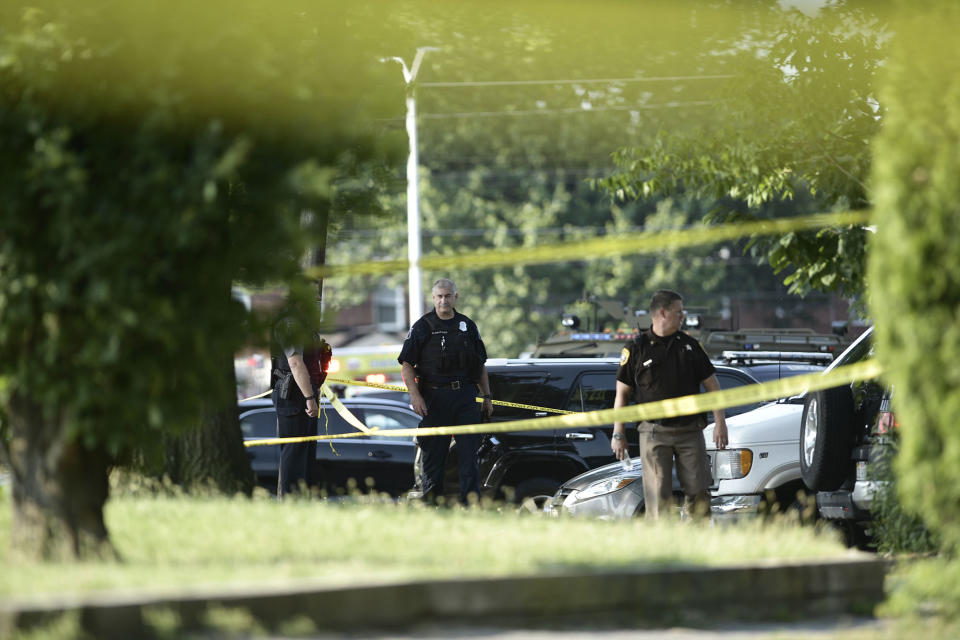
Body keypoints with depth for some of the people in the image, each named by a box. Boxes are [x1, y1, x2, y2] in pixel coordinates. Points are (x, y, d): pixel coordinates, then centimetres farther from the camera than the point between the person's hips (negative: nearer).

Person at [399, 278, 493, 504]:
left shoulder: (468, 326, 12)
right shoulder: (422, 327, 3)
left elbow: (480, 365, 19)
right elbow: (406, 365, -1)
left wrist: (486, 396, 14)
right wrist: (415, 395, -13)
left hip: (465, 396, 2)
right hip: (435, 398, -2)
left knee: (469, 456, -3)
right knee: (433, 456, 3)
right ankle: (431, 504, 10)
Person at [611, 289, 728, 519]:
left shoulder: (690, 345, 11)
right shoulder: (637, 349, 2)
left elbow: (712, 385, 13)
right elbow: (622, 393, 4)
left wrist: (720, 423, 3)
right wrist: (618, 434, -2)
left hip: (690, 431, 3)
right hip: (654, 433, -3)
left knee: (698, 492, -2)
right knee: (658, 498, -7)